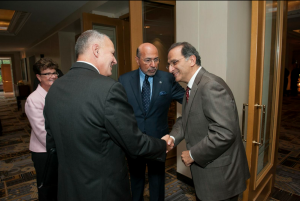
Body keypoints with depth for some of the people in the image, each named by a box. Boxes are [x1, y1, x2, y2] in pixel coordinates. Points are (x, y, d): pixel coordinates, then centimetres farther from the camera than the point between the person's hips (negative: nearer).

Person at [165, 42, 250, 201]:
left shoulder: (211, 86, -26)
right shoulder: (192, 86, 6)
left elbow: (224, 133, -32)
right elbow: (185, 119, 10)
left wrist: (193, 154, -21)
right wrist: (173, 137, -8)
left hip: (219, 175, -8)